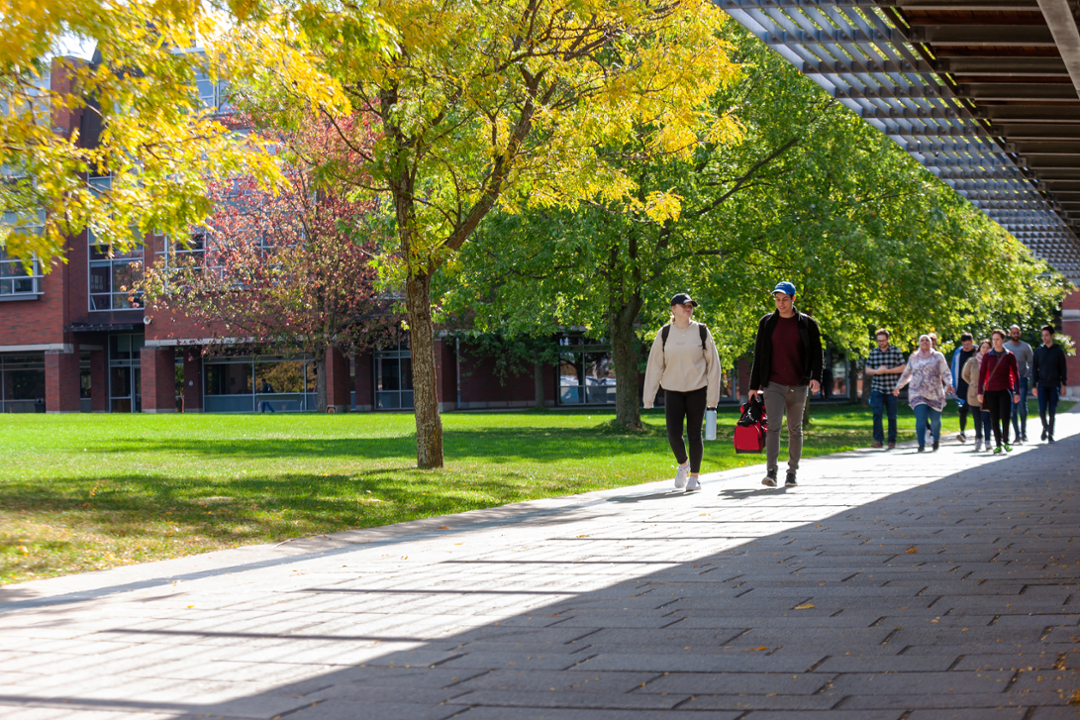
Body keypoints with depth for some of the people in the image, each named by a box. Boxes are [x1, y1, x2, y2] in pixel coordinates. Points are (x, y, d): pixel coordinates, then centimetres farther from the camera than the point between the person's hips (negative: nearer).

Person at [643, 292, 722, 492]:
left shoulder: (701, 331, -1)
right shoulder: (665, 333, 2)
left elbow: (713, 363, 2)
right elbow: (655, 365, 4)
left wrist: (712, 394, -3)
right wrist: (649, 397, 1)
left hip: (697, 390, -1)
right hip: (673, 391, 1)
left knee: (694, 433, 0)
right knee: (673, 433, -8)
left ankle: (694, 476, 13)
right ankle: (683, 464, 21)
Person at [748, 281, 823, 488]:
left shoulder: (807, 323, 4)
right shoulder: (767, 323, 7)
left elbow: (816, 353, 4)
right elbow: (759, 355, 11)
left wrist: (816, 377, -13)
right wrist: (754, 385, 9)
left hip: (798, 386, 0)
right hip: (773, 385, 0)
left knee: (795, 430, 8)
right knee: (773, 427, -14)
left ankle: (792, 473, 15)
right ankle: (771, 471, -20)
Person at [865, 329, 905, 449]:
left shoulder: (896, 351, 2)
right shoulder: (873, 352, 8)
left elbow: (902, 368, -2)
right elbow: (867, 370, 9)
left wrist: (887, 370, -14)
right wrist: (877, 371, -12)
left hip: (891, 389, -1)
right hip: (877, 388, 1)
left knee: (892, 416, 4)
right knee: (877, 413, -12)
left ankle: (892, 441, 14)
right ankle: (878, 440, -12)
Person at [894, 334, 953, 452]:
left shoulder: (938, 357, 7)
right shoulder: (913, 357, 12)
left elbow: (946, 373, 2)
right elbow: (906, 374, 24)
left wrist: (949, 384, -17)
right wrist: (897, 387, 28)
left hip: (935, 394, 0)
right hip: (917, 393, 0)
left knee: (935, 419, 4)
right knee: (921, 418, -16)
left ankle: (936, 439, 33)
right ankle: (922, 445, -19)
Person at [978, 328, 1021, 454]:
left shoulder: (1009, 356, 2)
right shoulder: (987, 356, 5)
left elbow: (1016, 374, 4)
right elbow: (982, 374, 7)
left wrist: (1017, 392, -1)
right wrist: (980, 392, 2)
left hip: (1005, 390, -2)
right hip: (991, 391, 2)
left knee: (1005, 416, -15)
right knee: (994, 419, 2)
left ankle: (1005, 441, 4)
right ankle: (998, 445, 11)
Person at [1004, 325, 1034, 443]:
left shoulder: (1026, 347, 5)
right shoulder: (1004, 347, 9)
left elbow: (1031, 362, 7)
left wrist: (1027, 375, -5)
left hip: (1022, 380, -2)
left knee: (1022, 405, -12)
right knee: (1013, 408, 0)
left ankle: (1024, 432, -1)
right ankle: (1017, 434, 4)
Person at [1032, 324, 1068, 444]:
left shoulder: (1058, 351, 3)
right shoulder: (1038, 351, 6)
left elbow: (1063, 368, 6)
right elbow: (1034, 369, 7)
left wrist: (1063, 384, 1)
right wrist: (1034, 385, 1)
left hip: (1054, 385, -1)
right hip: (1042, 385, 1)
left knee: (1052, 411, -1)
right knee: (1042, 411, -5)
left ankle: (1050, 434, 8)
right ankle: (1045, 428, 21)